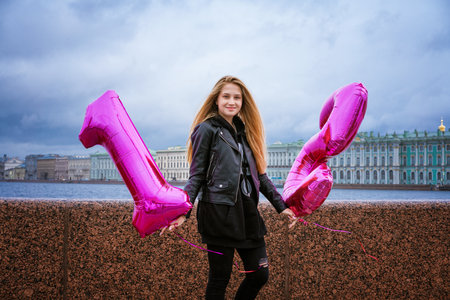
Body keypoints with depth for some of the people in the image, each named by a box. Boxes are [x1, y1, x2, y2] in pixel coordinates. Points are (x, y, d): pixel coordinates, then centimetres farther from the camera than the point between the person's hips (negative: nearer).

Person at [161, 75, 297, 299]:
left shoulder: (244, 131, 18)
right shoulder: (207, 129, 0)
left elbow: (260, 175, 20)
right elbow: (196, 176, -5)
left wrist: (281, 206, 14)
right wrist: (183, 212, -16)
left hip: (247, 211, 6)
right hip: (219, 211, -6)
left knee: (260, 274, 6)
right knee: (220, 278, 1)